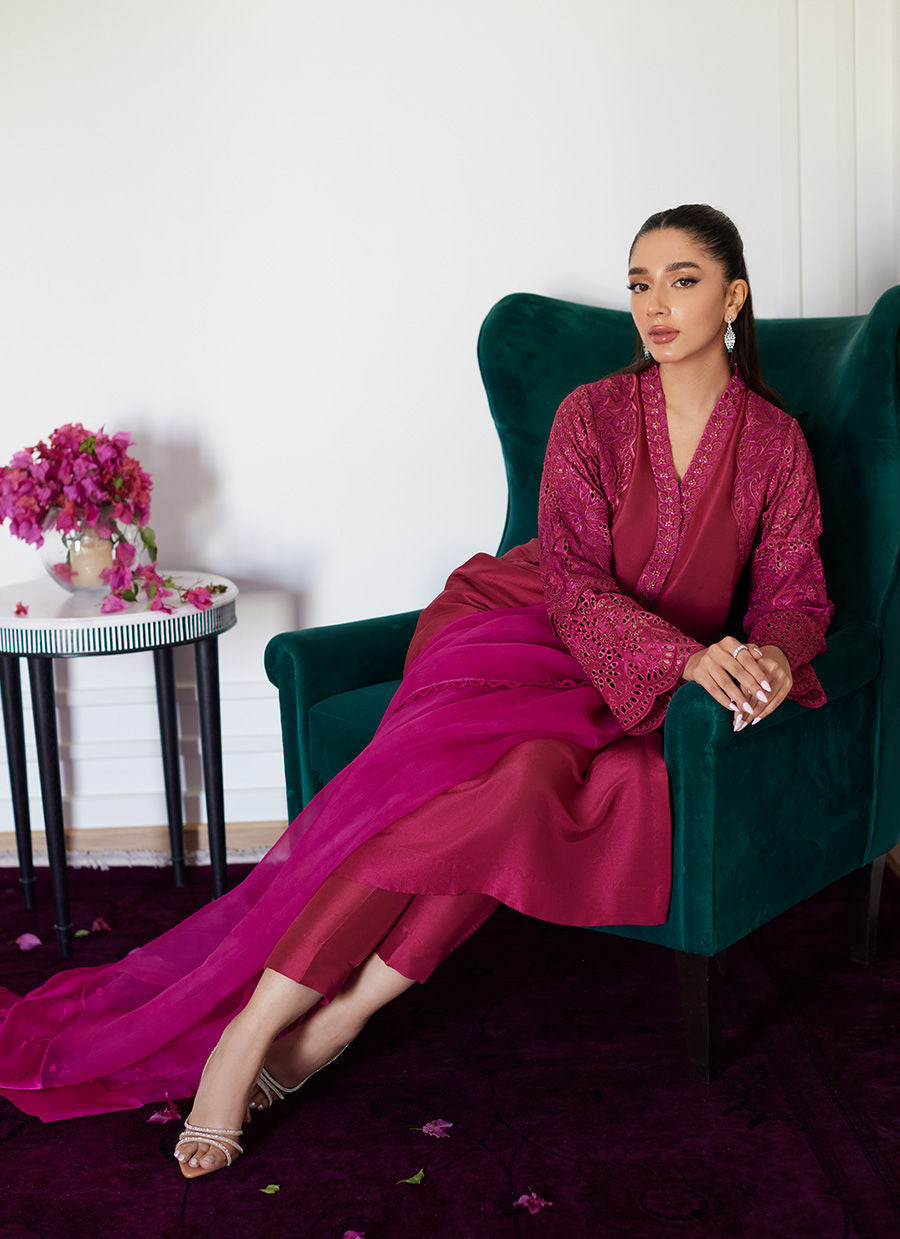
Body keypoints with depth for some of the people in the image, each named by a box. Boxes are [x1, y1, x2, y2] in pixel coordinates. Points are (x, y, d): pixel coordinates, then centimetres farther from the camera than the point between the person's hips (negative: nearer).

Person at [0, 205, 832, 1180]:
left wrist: (772, 657, -22)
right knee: (477, 775, -33)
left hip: (635, 698, 2)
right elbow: (573, 583, -12)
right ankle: (251, 1031, -29)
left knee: (535, 779, -33)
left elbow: (796, 596, 3)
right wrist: (686, 657, -29)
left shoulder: (775, 443, 4)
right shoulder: (594, 414, -2)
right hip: (519, 630, -1)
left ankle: (331, 1022, -28)